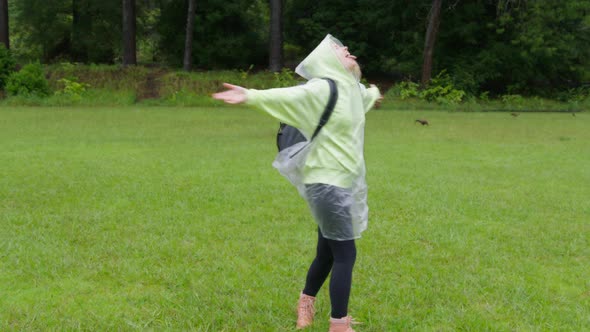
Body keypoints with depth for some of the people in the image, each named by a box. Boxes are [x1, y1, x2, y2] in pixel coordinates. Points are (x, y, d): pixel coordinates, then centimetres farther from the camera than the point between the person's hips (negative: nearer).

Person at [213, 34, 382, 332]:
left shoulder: (352, 88, 12)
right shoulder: (322, 88, -16)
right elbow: (288, 95, -33)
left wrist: (372, 94, 61)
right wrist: (252, 96, -51)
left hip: (342, 183, 9)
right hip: (328, 183, -9)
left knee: (327, 254, 18)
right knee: (345, 254, -7)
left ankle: (305, 308, 37)